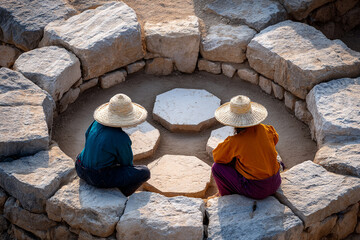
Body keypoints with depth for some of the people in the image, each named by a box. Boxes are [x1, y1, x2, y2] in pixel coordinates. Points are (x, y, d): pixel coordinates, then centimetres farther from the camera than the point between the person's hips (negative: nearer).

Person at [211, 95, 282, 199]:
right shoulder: (264, 129, -7)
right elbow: (275, 138, 18)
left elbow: (217, 156, -4)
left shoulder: (234, 142, -22)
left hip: (256, 190, -6)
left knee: (217, 167, 4)